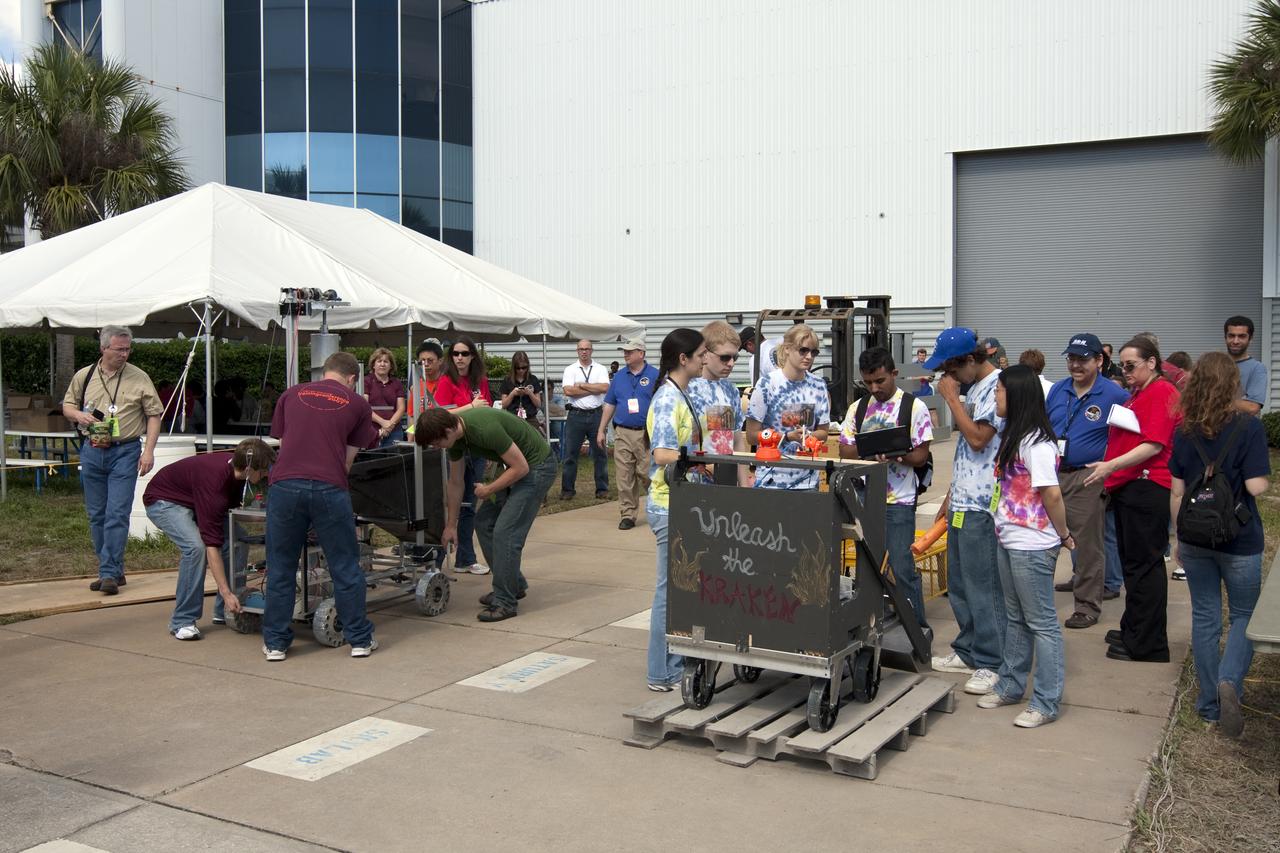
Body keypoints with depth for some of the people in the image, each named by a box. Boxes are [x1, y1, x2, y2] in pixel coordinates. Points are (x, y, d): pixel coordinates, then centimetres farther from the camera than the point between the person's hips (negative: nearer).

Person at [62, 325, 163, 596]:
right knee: (96, 515, 10)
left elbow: (154, 414, -1)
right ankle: (115, 571, 20)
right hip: (92, 452, 4)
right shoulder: (84, 376, 7)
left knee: (117, 514, -9)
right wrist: (79, 415, -5)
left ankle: (109, 573, -7)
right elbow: (67, 405, 19)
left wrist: (149, 450, -9)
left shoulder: (139, 378, -1)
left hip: (125, 452, -4)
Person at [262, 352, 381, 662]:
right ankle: (359, 639, 20)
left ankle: (275, 642, 21)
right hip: (329, 488, -2)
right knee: (345, 568, 11)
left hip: (285, 484, 2)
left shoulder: (291, 395, 20)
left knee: (281, 568, 14)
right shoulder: (357, 404, 14)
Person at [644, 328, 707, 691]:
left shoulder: (680, 397, 12)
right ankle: (663, 674, 10)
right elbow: (663, 454, -26)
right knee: (671, 590, -1)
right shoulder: (668, 399, -17)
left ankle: (675, 665, 27)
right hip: (670, 506, -10)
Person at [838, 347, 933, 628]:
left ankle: (918, 628, 10)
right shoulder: (857, 408, 9)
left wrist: (896, 454, -25)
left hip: (898, 501, -4)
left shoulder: (914, 407, -3)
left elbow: (921, 455, -6)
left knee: (902, 568, -4)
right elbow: (845, 451, 5)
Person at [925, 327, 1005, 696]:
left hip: (982, 506, -10)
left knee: (983, 585, -4)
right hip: (963, 502, 10)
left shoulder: (997, 386, -13)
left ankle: (991, 663, 4)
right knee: (959, 583, 16)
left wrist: (951, 398, -13)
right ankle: (969, 651, 27)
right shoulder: (974, 389, 16)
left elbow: (978, 438, -23)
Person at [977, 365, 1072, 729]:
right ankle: (1011, 685, 33)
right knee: (1016, 618, 20)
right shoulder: (1012, 436, 11)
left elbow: (1052, 494, -20)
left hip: (1032, 546, -10)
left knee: (1041, 622, 0)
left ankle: (1046, 702, 9)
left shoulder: (1035, 442, -20)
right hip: (1009, 540, 10)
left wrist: (1063, 534, -9)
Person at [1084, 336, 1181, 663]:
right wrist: (1111, 479, 20)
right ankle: (1133, 632, 25)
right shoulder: (1137, 395, 21)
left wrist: (1111, 465, -24)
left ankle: (1146, 645, 1)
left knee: (1142, 565, -5)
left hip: (1147, 487, -10)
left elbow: (1154, 444, -19)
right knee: (1132, 563, 15)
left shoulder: (1162, 391, -10)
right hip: (1127, 487, 10)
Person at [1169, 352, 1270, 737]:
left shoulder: (1184, 432, -1)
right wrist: (1262, 478, 6)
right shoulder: (1249, 427, -13)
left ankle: (1210, 702, 19)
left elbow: (1176, 492, 2)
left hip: (1196, 538, 3)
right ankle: (1229, 681, -11)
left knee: (1204, 617, 12)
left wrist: (1178, 538, 12)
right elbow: (1256, 486, -17)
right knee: (1244, 615, 13)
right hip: (1240, 540, -3)